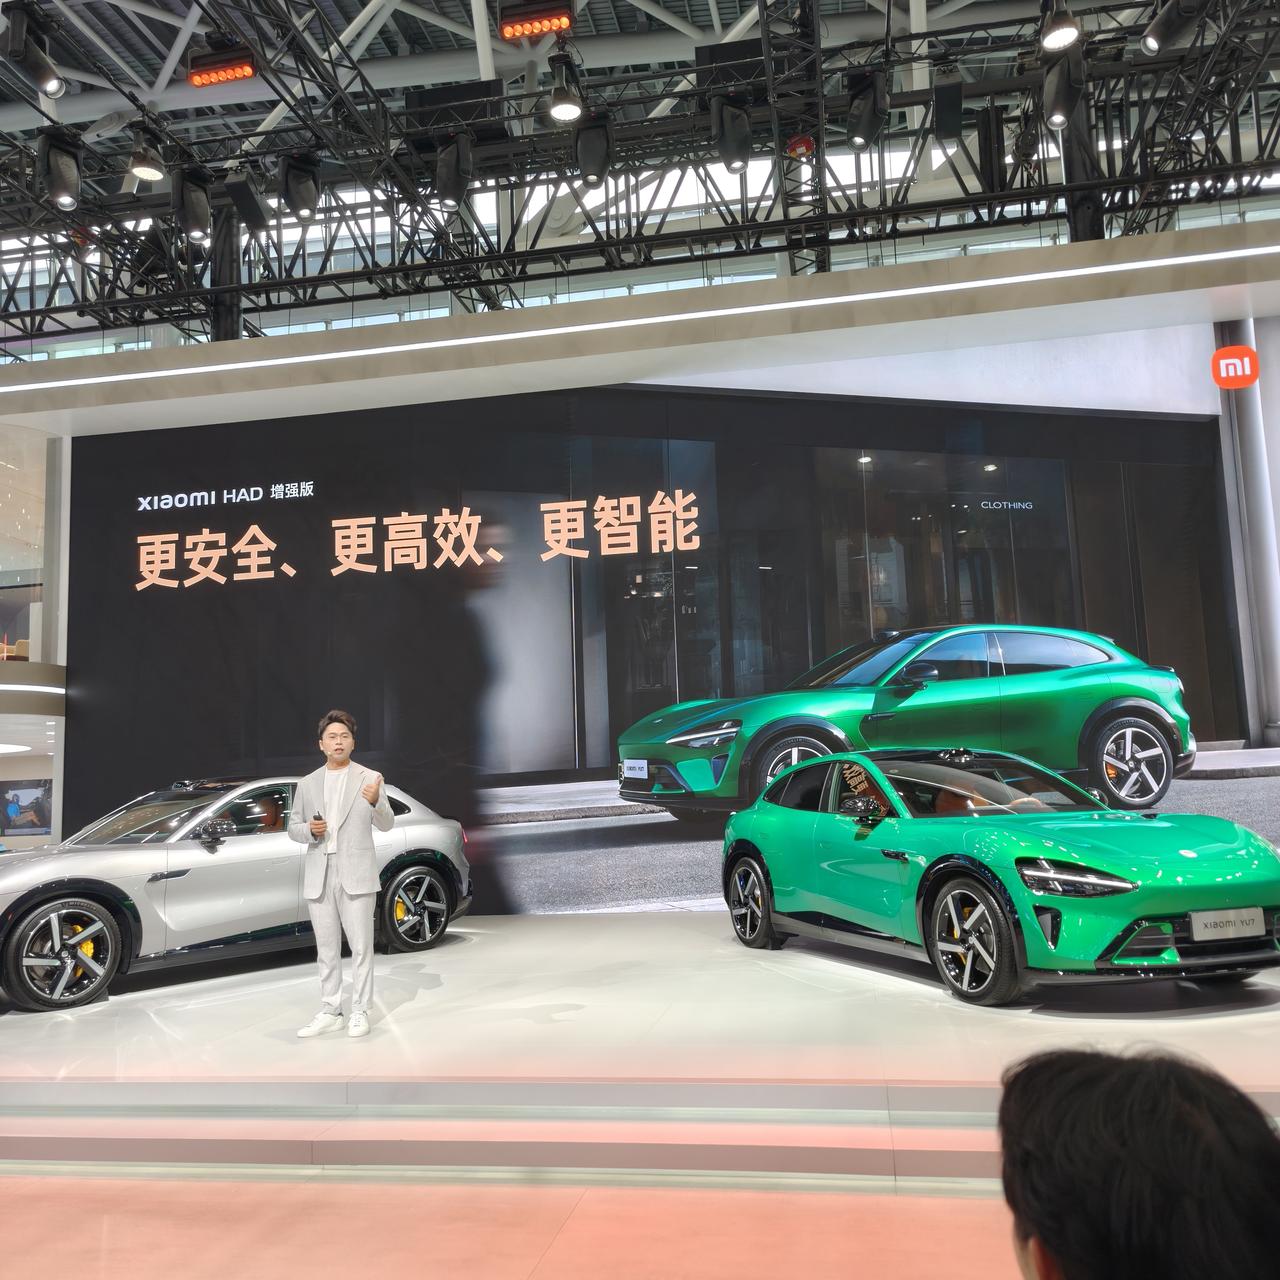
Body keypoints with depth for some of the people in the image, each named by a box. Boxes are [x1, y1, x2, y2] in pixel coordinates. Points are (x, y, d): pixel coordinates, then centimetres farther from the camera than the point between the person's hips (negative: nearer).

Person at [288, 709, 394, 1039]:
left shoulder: (370, 779, 1)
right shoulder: (308, 784, 11)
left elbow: (386, 825, -5)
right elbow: (293, 828, 13)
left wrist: (375, 802, -26)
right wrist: (309, 830, -10)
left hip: (355, 875, -3)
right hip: (318, 876, 3)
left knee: (360, 946, 1)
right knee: (326, 949, 10)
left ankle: (360, 1012, 9)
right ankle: (330, 1011, 19)